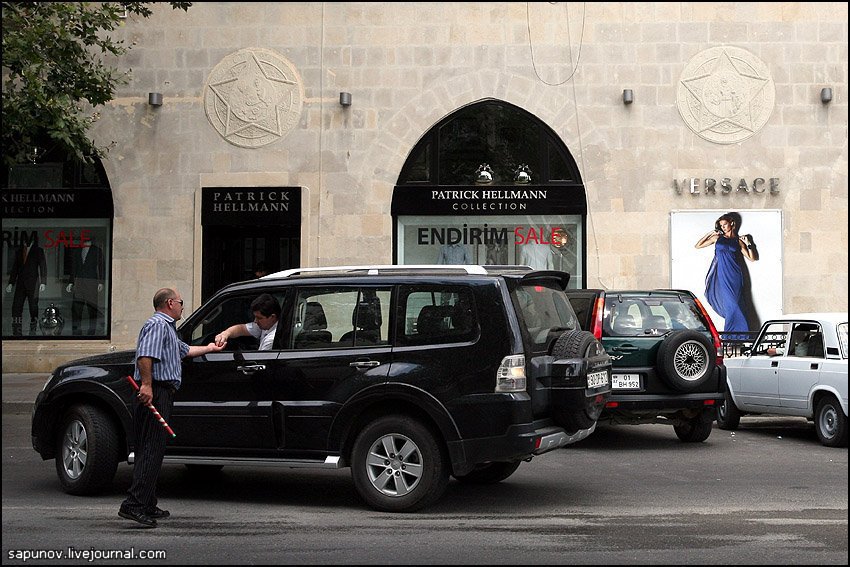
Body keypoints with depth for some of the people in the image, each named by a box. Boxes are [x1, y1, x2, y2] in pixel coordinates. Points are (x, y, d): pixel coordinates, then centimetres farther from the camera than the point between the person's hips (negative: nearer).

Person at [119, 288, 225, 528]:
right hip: (156, 393, -11)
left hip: (162, 393, 11)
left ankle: (148, 506, 17)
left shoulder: (167, 328, 28)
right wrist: (146, 385, -30)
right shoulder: (157, 324, -6)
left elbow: (185, 350, 46)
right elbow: (145, 355, -22)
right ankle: (133, 505, -22)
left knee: (151, 451, 12)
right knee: (151, 450, -16)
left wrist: (210, 348, 58)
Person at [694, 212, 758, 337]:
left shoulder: (738, 241, 12)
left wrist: (748, 244, 2)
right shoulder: (717, 238, 13)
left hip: (734, 276, 0)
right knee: (730, 304, -7)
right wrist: (710, 233, 10)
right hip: (722, 276, 0)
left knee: (733, 304, -9)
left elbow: (752, 258, 12)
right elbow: (697, 246, 12)